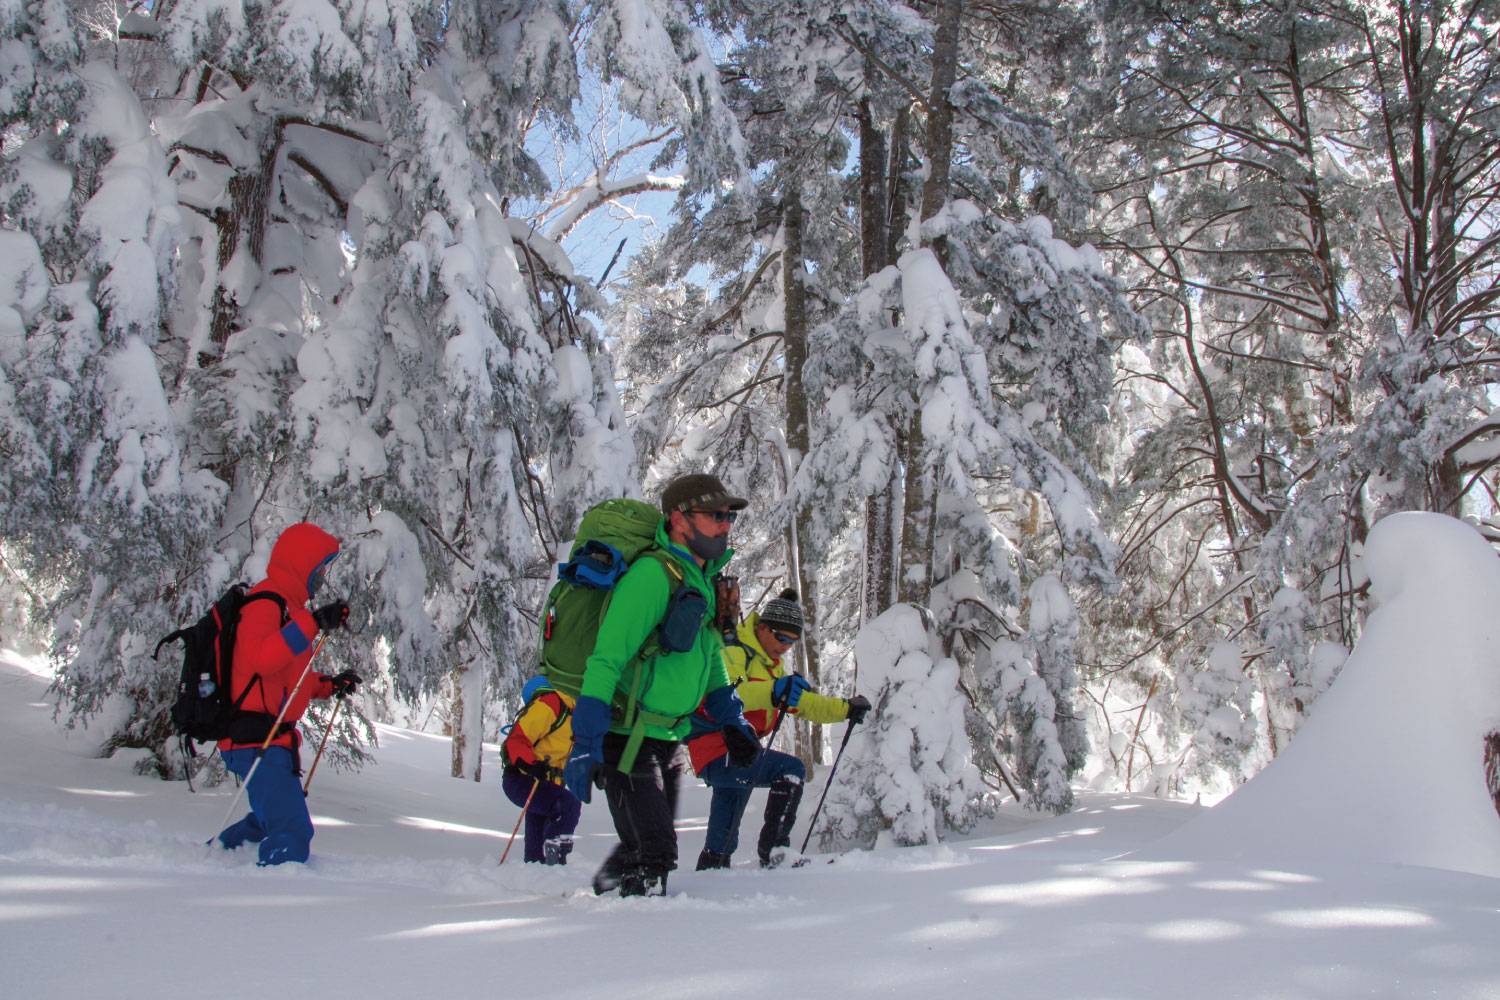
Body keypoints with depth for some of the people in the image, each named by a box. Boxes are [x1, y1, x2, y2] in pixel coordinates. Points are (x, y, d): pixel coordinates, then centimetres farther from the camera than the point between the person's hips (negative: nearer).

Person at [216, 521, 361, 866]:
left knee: (270, 819, 28)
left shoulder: (286, 604, 20)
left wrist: (329, 685, 16)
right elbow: (260, 659, -32)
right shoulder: (267, 602, -13)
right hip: (258, 736, -11)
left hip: (269, 736, 11)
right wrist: (313, 623, -36)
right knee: (293, 831, -17)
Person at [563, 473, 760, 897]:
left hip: (669, 740, 9)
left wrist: (732, 719, 19)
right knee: (652, 854, -7)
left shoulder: (702, 582, 10)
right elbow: (607, 658, -24)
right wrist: (587, 742, -27)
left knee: (653, 846, 19)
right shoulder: (653, 573, -20)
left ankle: (604, 895, 39)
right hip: (627, 739, -9)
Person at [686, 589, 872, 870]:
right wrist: (772, 692, -47)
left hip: (727, 756, 10)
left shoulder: (771, 666, 18)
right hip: (716, 754, -10)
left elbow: (802, 704, 24)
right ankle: (773, 851, -25)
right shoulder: (734, 653, -13)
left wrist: (846, 709, 10)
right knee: (791, 769, -24)